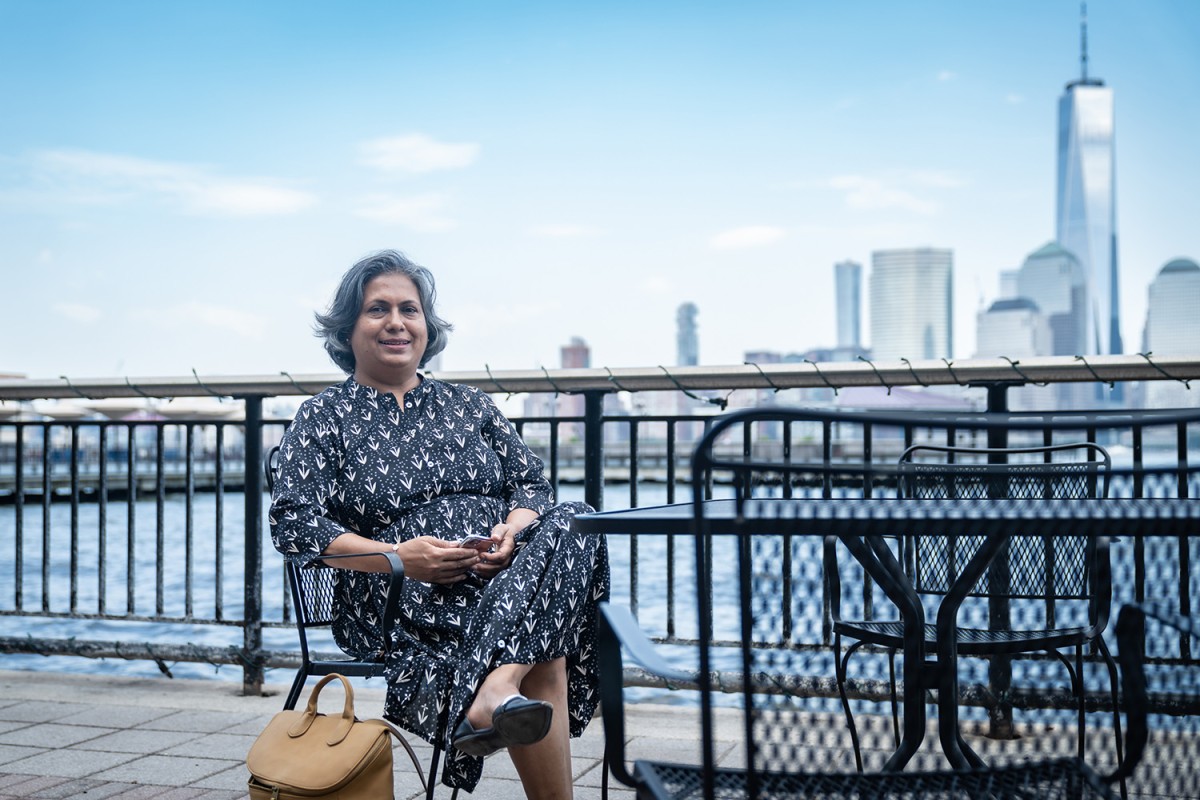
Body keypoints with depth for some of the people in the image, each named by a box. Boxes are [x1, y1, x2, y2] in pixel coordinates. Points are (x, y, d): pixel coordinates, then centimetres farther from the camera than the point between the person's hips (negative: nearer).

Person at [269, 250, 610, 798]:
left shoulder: (470, 407, 23)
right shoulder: (323, 419, 11)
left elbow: (531, 481, 15)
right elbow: (292, 525, -3)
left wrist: (513, 531, -11)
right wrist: (396, 557, -17)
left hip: (504, 579, 4)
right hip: (403, 610, -4)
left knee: (573, 523, -32)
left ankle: (494, 692, -47)